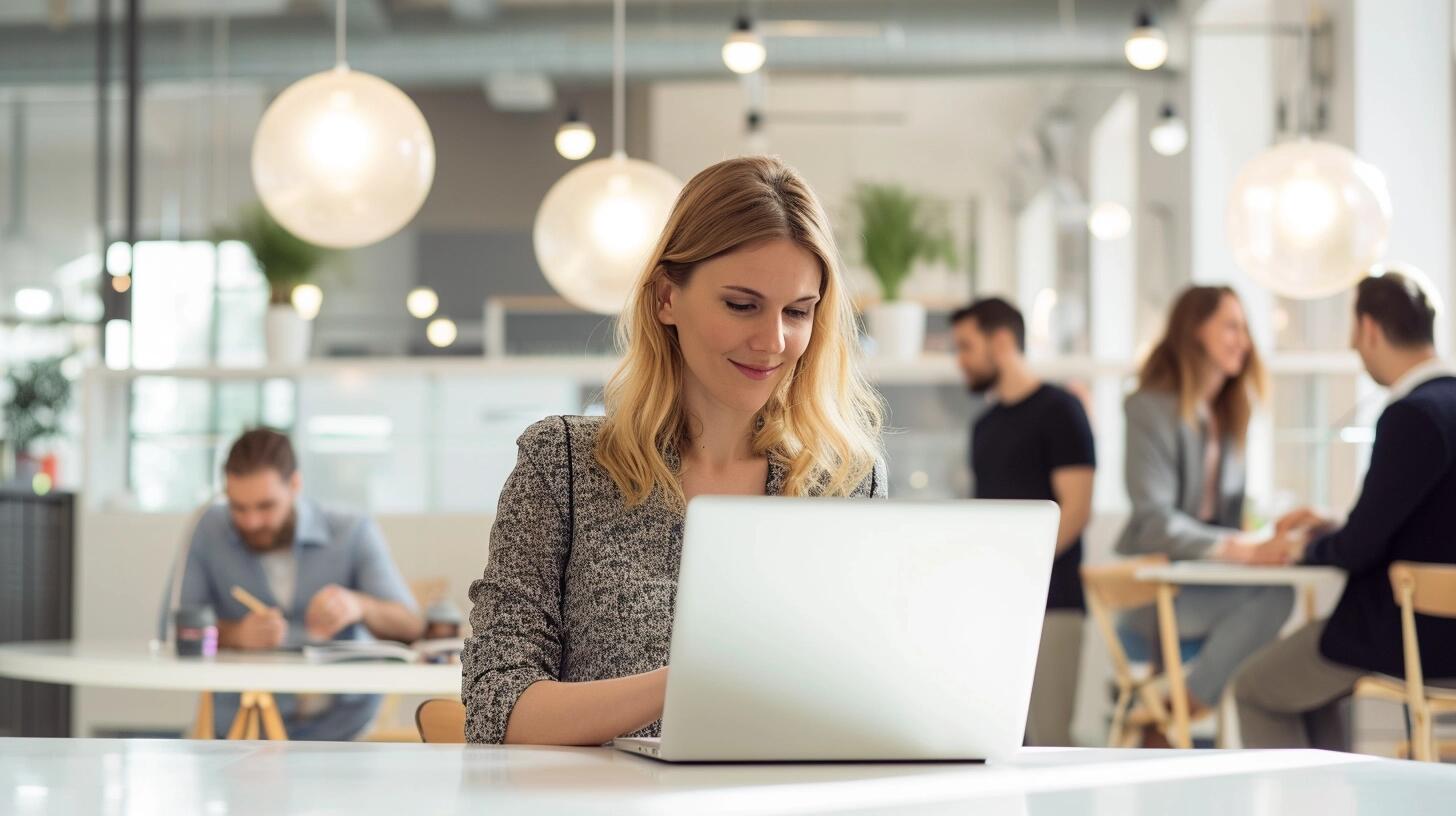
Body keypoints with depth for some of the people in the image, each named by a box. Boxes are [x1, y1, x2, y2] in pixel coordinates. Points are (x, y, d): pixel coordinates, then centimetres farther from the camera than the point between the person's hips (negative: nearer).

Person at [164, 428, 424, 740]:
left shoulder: (354, 534, 0)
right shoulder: (208, 531, 3)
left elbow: (410, 628, -9)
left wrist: (358, 606, -31)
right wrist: (236, 634, -23)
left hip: (341, 725, 3)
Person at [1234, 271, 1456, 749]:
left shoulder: (1411, 415, -23)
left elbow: (1360, 548, -20)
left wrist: (1305, 547, 0)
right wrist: (1330, 530, 15)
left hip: (1412, 637, -9)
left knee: (1254, 689, 11)